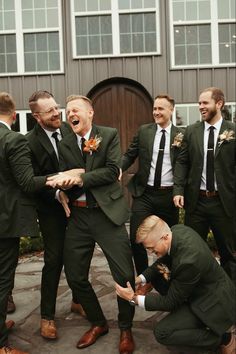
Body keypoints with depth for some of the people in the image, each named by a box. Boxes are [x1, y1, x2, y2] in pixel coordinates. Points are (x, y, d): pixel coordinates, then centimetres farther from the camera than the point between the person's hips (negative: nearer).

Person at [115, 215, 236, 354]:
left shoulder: (188, 261, -36)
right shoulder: (177, 230, -12)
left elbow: (171, 302, -21)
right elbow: (161, 262, 6)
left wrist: (134, 298, -18)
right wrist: (141, 278, -7)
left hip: (214, 304, -9)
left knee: (162, 332, -14)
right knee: (157, 274, 5)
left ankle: (225, 339, -3)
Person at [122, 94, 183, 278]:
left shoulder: (181, 135, 1)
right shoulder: (143, 131, 5)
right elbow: (130, 155, 5)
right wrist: (118, 168, -14)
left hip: (169, 195, 0)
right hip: (144, 194, 1)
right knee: (136, 239, -3)